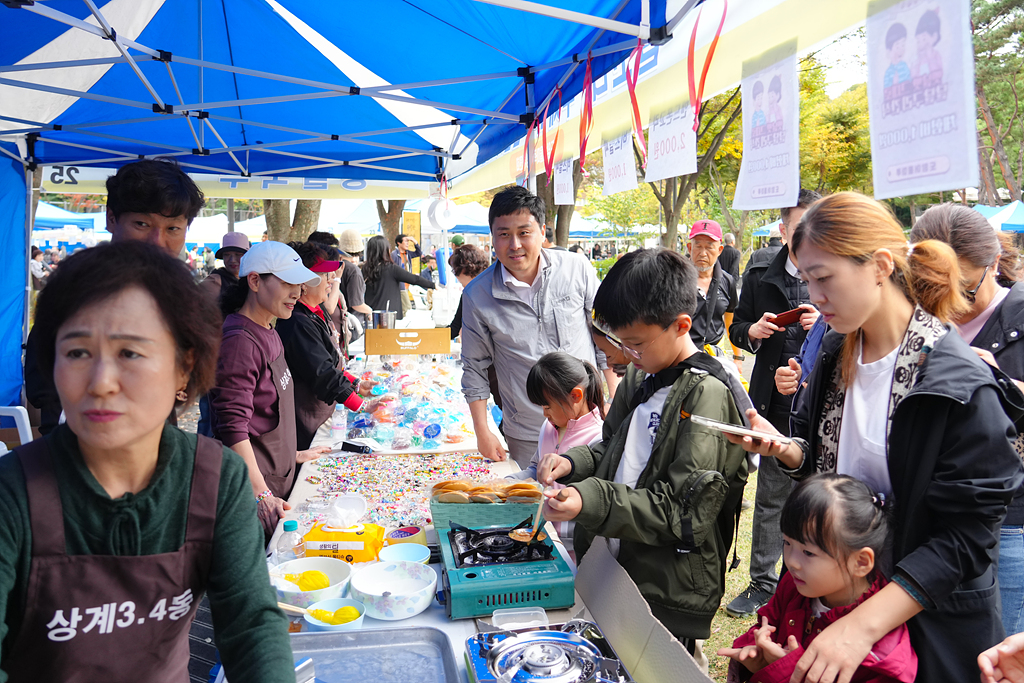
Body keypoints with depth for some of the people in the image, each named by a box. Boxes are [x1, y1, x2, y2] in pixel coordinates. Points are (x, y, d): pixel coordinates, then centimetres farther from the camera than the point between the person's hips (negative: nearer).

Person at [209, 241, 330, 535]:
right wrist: (260, 494, -27)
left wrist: (292, 454, 23)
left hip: (278, 476, 9)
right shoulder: (239, 340, -19)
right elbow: (233, 427, -23)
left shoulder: (269, 335, 12)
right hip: (251, 485, -9)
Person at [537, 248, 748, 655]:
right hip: (614, 575, 8)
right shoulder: (640, 377, 5)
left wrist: (593, 502, -31)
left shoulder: (705, 396, -19)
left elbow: (684, 513, -22)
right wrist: (575, 462, -2)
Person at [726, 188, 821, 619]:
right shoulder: (760, 275, 6)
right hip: (776, 405, 2)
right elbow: (737, 328, 13)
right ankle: (763, 584, 27)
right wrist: (753, 331, -8)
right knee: (771, 497, 12)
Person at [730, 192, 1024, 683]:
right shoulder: (836, 354, -2)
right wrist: (783, 448, -12)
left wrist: (862, 624, -30)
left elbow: (964, 538, -23)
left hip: (930, 621, -6)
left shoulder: (961, 386, -22)